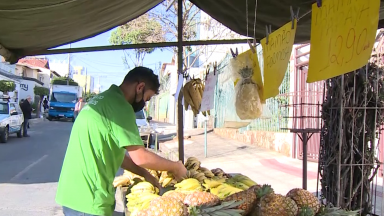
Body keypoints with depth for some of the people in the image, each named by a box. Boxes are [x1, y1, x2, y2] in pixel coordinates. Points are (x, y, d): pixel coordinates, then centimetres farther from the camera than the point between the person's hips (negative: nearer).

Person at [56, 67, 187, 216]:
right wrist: (175, 167, -3)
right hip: (88, 199, -9)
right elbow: (140, 157, -18)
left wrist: (144, 174, 15)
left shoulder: (103, 99, 13)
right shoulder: (120, 106, -17)